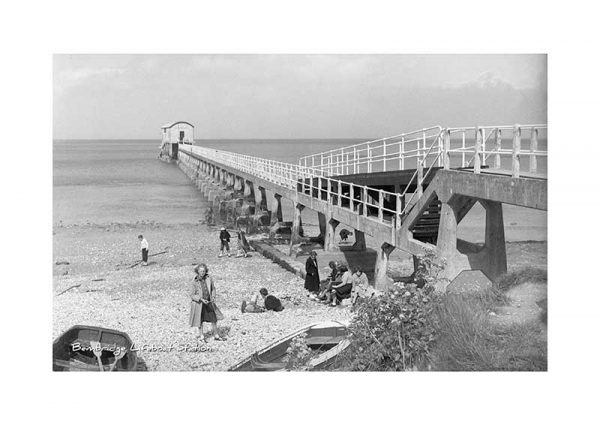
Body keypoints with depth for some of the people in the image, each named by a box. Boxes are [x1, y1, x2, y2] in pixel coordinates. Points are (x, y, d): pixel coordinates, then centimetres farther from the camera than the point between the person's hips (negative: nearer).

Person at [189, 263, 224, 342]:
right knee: (200, 320, 8)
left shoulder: (209, 278, -7)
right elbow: (192, 295, -13)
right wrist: (201, 299, -23)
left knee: (214, 319, 10)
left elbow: (213, 289, 7)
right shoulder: (194, 282, -17)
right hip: (198, 303, -4)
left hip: (209, 302, 4)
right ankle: (201, 336, 27)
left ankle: (216, 335, 25)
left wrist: (213, 297, -10)